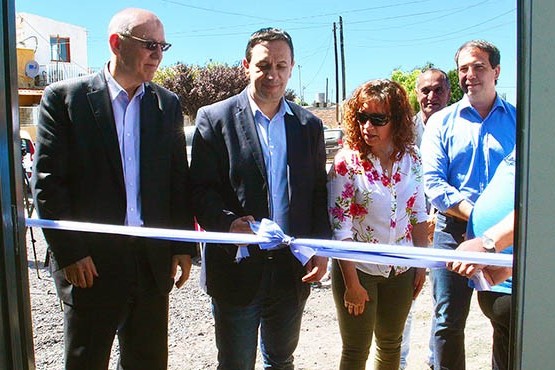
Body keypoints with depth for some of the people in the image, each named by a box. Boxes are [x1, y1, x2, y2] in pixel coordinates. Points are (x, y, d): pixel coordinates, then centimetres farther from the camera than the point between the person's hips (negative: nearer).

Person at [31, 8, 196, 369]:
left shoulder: (168, 104, 6)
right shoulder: (64, 98, -5)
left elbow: (180, 180, 8)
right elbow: (47, 181, -7)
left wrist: (184, 247, 4)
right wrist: (69, 253, -10)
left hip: (154, 260, 4)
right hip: (89, 262, -3)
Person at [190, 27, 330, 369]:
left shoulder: (310, 126, 7)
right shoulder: (214, 119, -4)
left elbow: (319, 194, 9)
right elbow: (200, 190, -6)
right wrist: (228, 222, -24)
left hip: (292, 272, 3)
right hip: (236, 268, -3)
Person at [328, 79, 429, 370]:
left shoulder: (412, 158, -3)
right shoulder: (347, 163, -16)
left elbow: (418, 215, 7)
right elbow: (341, 228, -15)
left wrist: (421, 263, 6)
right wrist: (352, 283, -15)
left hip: (400, 270, 4)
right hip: (358, 269, -4)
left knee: (391, 345, 20)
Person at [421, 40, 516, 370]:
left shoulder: (518, 120, 5)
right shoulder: (442, 122, 5)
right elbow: (433, 181, -5)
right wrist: (475, 213, -18)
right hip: (455, 232, 0)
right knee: (449, 321, 6)